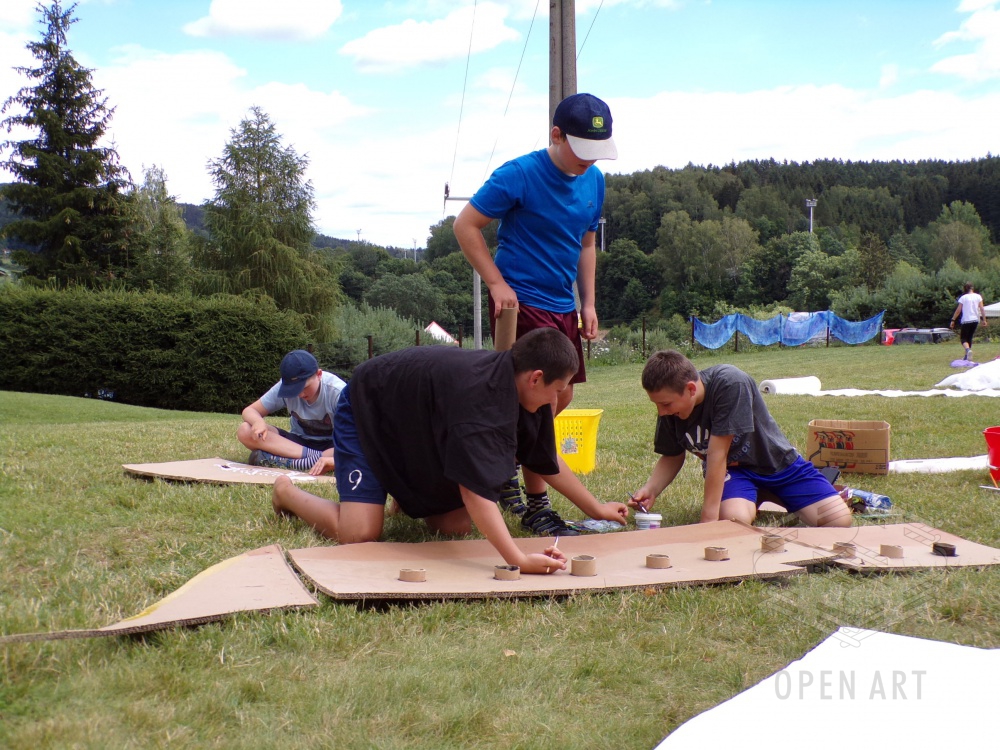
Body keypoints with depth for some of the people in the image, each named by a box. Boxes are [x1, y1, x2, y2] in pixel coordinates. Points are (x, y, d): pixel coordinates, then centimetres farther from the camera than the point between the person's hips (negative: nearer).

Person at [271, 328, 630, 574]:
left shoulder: (525, 393, -13)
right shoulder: (479, 397, -41)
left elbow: (548, 462, 3)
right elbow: (475, 490, -46)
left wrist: (596, 509, 7)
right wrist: (518, 560, -51)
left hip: (420, 436, 8)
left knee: (458, 526, -4)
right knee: (359, 534, -20)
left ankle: (403, 498, 26)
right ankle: (287, 492, 8)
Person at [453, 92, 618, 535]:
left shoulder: (593, 181, 6)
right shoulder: (519, 175, -15)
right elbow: (466, 225, -11)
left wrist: (588, 303, 11)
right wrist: (497, 283, -16)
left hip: (563, 306, 8)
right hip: (521, 303, -8)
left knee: (562, 397, 13)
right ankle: (536, 507, 1)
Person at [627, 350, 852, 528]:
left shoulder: (730, 383, -32)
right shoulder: (670, 410, -14)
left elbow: (717, 454, -32)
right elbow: (672, 457, 4)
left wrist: (708, 517, -29)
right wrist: (650, 489, -15)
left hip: (776, 461, -3)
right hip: (730, 470, 3)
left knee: (840, 519, -17)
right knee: (734, 519, -31)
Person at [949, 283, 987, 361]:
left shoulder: (963, 298, -4)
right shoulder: (978, 296, 5)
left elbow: (958, 310, -6)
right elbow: (982, 309, 1)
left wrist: (953, 320, -1)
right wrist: (984, 320, 6)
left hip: (966, 321, -4)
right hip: (975, 320, 4)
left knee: (963, 338, -1)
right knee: (969, 337, 17)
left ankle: (968, 349, -31)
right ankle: (967, 356, 16)